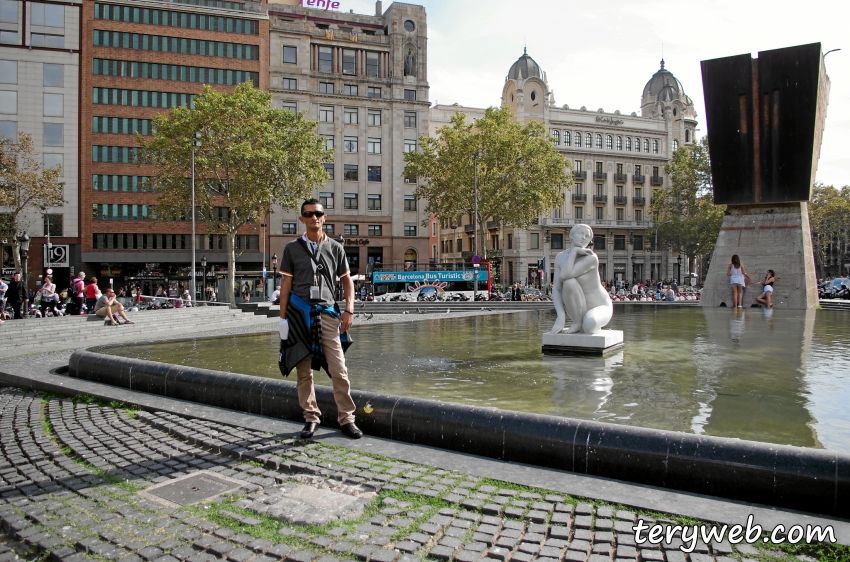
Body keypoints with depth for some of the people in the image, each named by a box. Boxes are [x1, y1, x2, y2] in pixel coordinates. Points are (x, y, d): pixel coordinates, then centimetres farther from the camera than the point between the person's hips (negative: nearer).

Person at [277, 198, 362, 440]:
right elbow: (286, 283, 7)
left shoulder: (335, 248, 10)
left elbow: (347, 280, 13)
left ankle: (346, 418, 6)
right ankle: (311, 417, 16)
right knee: (304, 370, 5)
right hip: (299, 312, 0)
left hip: (327, 312, 0)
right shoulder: (293, 248, 8)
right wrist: (283, 317, 2)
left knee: (339, 370, -5)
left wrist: (349, 310, 2)